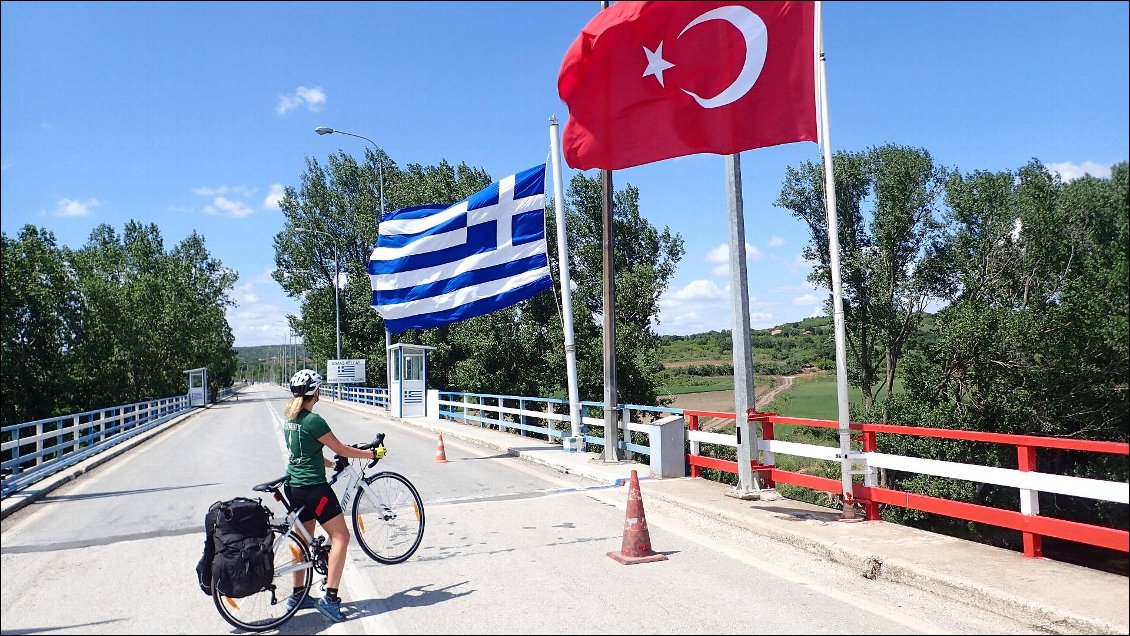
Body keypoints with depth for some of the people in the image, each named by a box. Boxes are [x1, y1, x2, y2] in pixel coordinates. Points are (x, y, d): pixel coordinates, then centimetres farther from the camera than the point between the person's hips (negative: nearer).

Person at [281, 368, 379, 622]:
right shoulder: (313, 420, -19)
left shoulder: (290, 418, 8)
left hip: (294, 486, 9)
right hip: (313, 487, -9)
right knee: (340, 536, -3)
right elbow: (341, 449, -11)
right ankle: (329, 598, -7)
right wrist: (371, 453, 1)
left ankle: (297, 595, 27)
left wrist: (333, 464, 26)